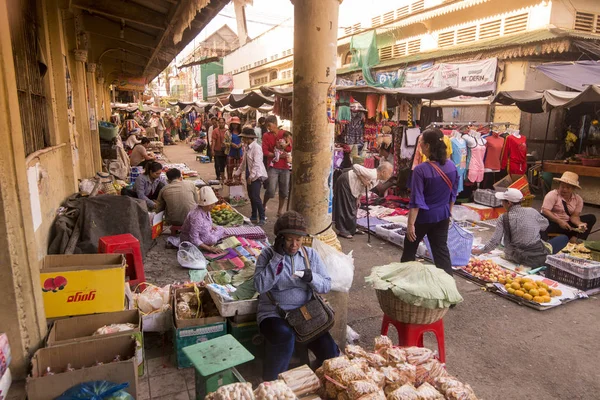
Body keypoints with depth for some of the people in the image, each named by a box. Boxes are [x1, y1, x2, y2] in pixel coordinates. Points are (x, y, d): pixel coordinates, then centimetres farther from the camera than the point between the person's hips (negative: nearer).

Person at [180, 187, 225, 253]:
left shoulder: (206, 210, -7)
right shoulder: (196, 217, -33)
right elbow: (194, 240, -32)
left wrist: (211, 226, -5)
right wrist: (209, 248, -32)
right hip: (190, 241, -9)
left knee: (221, 229, 6)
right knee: (211, 239, -31)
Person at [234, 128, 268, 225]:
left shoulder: (256, 147, -15)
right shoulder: (246, 148, 12)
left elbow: (256, 163, -21)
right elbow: (244, 162, 20)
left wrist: (251, 176, -23)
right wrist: (237, 172, 21)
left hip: (257, 175, -9)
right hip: (250, 175, 9)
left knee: (255, 197, -11)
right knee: (251, 196, 12)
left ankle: (262, 218, -2)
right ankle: (254, 217, 23)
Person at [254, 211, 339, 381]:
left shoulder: (311, 255, 6)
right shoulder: (268, 255, -3)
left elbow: (326, 285, 5)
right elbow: (260, 286, -16)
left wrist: (312, 277, -17)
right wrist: (278, 257, -19)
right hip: (274, 314, -3)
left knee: (330, 351, -15)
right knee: (285, 337, -35)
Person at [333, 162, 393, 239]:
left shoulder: (376, 180, 2)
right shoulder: (372, 174, -28)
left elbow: (363, 190, 12)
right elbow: (355, 166, -31)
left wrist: (358, 200, 7)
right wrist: (363, 180, -29)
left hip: (351, 187, 10)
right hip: (345, 182, -10)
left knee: (353, 208, 16)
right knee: (346, 208, -4)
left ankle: (350, 230, 29)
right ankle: (343, 231, 6)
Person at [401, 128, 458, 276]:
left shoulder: (421, 170, -23)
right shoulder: (452, 167, -4)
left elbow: (416, 201, -21)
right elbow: (453, 195, 7)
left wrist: (411, 224, -15)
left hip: (423, 216, -5)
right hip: (442, 215, 5)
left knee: (410, 249, 16)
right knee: (441, 250, 13)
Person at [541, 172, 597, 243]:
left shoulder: (578, 199, 4)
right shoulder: (552, 195, -9)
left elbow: (574, 216, -3)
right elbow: (545, 211, -20)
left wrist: (579, 224, -25)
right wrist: (560, 221, -28)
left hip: (568, 224, 5)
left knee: (591, 217, -7)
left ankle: (575, 239, -25)